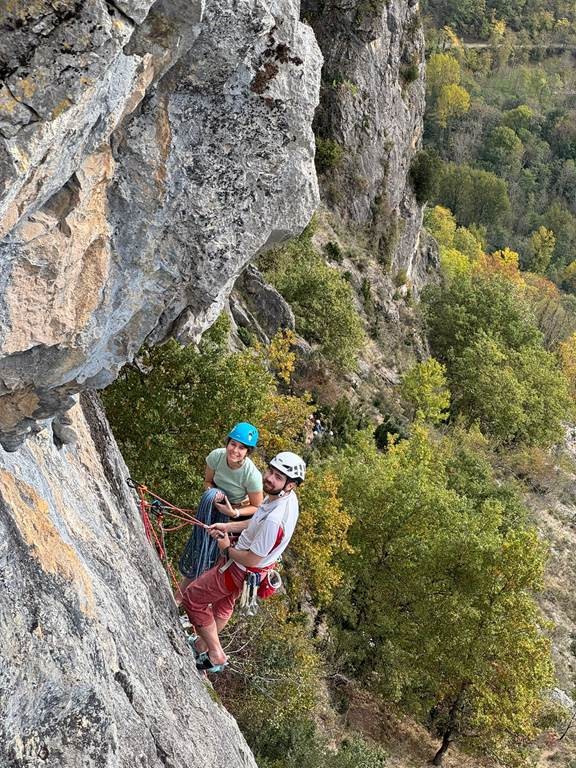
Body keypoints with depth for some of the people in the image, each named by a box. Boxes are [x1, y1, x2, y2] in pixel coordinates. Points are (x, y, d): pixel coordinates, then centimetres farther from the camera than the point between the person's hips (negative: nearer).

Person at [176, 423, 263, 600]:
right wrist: (213, 493, -23)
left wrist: (234, 512, -29)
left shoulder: (252, 475, -30)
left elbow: (257, 507, -15)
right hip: (215, 506, 2)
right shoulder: (216, 456, -21)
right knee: (210, 496, -32)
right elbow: (208, 481, -2)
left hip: (238, 511, -2)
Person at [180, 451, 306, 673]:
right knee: (223, 604, 30)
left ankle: (215, 655, 20)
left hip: (242, 570, -9)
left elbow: (251, 559, -30)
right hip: (244, 566, 9)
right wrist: (227, 526, 0)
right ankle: (203, 644, 54)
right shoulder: (286, 497, -12)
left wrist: (227, 549, -12)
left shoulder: (275, 520, -41)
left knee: (192, 598, 8)